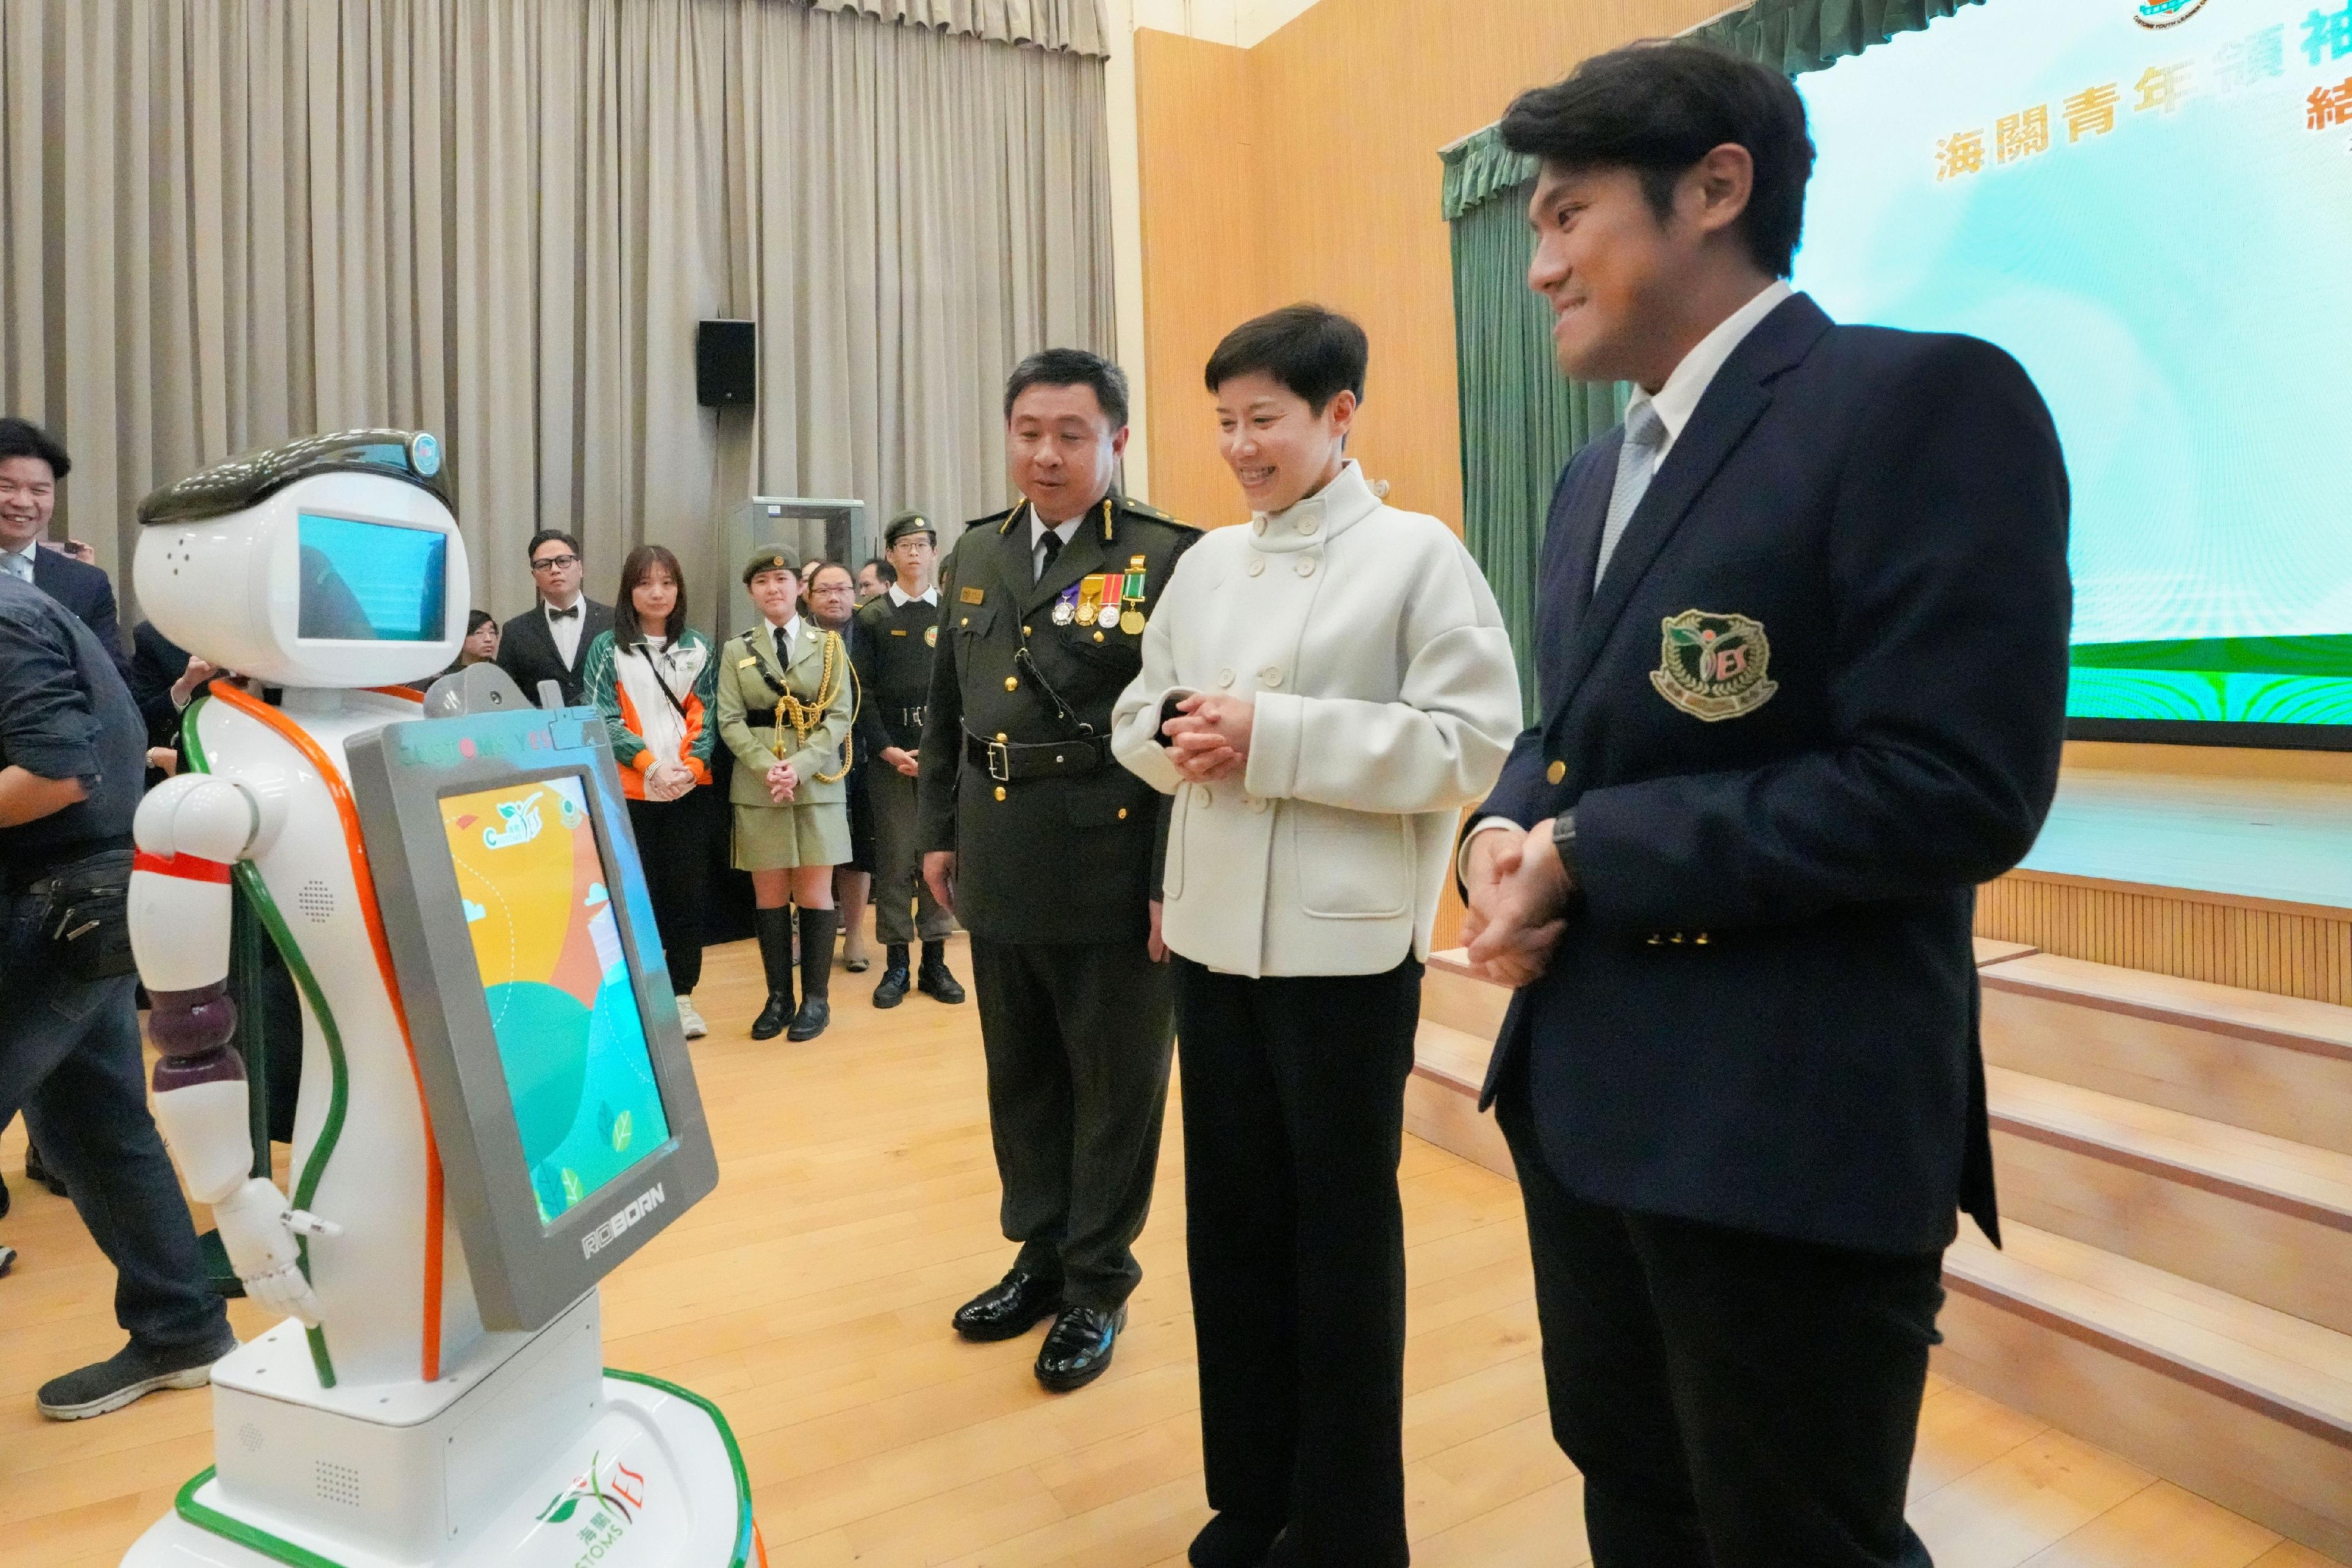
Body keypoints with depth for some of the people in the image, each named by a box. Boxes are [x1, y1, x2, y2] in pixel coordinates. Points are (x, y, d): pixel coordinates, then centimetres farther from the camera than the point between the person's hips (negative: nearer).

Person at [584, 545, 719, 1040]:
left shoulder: (697, 647, 11)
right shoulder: (607, 648, 4)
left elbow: (705, 715, 7)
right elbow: (603, 718, -4)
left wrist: (691, 765, -10)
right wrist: (651, 764, -15)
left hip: (690, 790, 2)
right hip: (631, 791, -2)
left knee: (687, 892, 3)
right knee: (640, 895, 0)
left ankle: (681, 995, 13)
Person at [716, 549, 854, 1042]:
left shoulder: (829, 645, 7)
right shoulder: (737, 651, 10)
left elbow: (840, 716, -1)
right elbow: (730, 721, 2)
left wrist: (800, 765, -15)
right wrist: (766, 766, -15)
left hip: (817, 783, -1)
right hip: (757, 787, 1)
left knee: (815, 893, 0)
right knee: (769, 895, 4)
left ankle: (816, 998, 10)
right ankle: (778, 997, 14)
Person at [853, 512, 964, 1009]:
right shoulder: (872, 618, 6)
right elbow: (863, 692, 1)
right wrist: (886, 750, -10)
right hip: (890, 756, -1)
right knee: (894, 860, 2)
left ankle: (935, 962, 13)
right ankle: (896, 964, 11)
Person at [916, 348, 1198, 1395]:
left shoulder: (1167, 558, -10)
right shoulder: (976, 556, 10)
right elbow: (945, 710, 16)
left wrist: (1177, 879, -14)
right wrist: (939, 832, 13)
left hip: (1113, 881, -6)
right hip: (999, 872, 6)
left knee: (1114, 1086, 10)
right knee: (1019, 1077, 18)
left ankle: (1098, 1282, 29)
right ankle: (1040, 1253, 38)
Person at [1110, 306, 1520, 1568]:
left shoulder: (1417, 554, -5)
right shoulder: (1205, 563, 10)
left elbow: (1475, 742, -14)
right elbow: (1136, 719, 15)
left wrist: (1274, 738, -19)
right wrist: (1180, 739, -9)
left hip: (1345, 940, -5)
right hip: (1214, 931, 6)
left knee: (1342, 1229, 8)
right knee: (1230, 1217, 14)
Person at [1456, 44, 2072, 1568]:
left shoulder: (1925, 398, -13)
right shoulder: (1597, 474, 14)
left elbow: (1955, 788, -21)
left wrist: (1586, 858, -17)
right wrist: (1505, 831, -4)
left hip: (1790, 1122, -8)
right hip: (1583, 1089, 9)